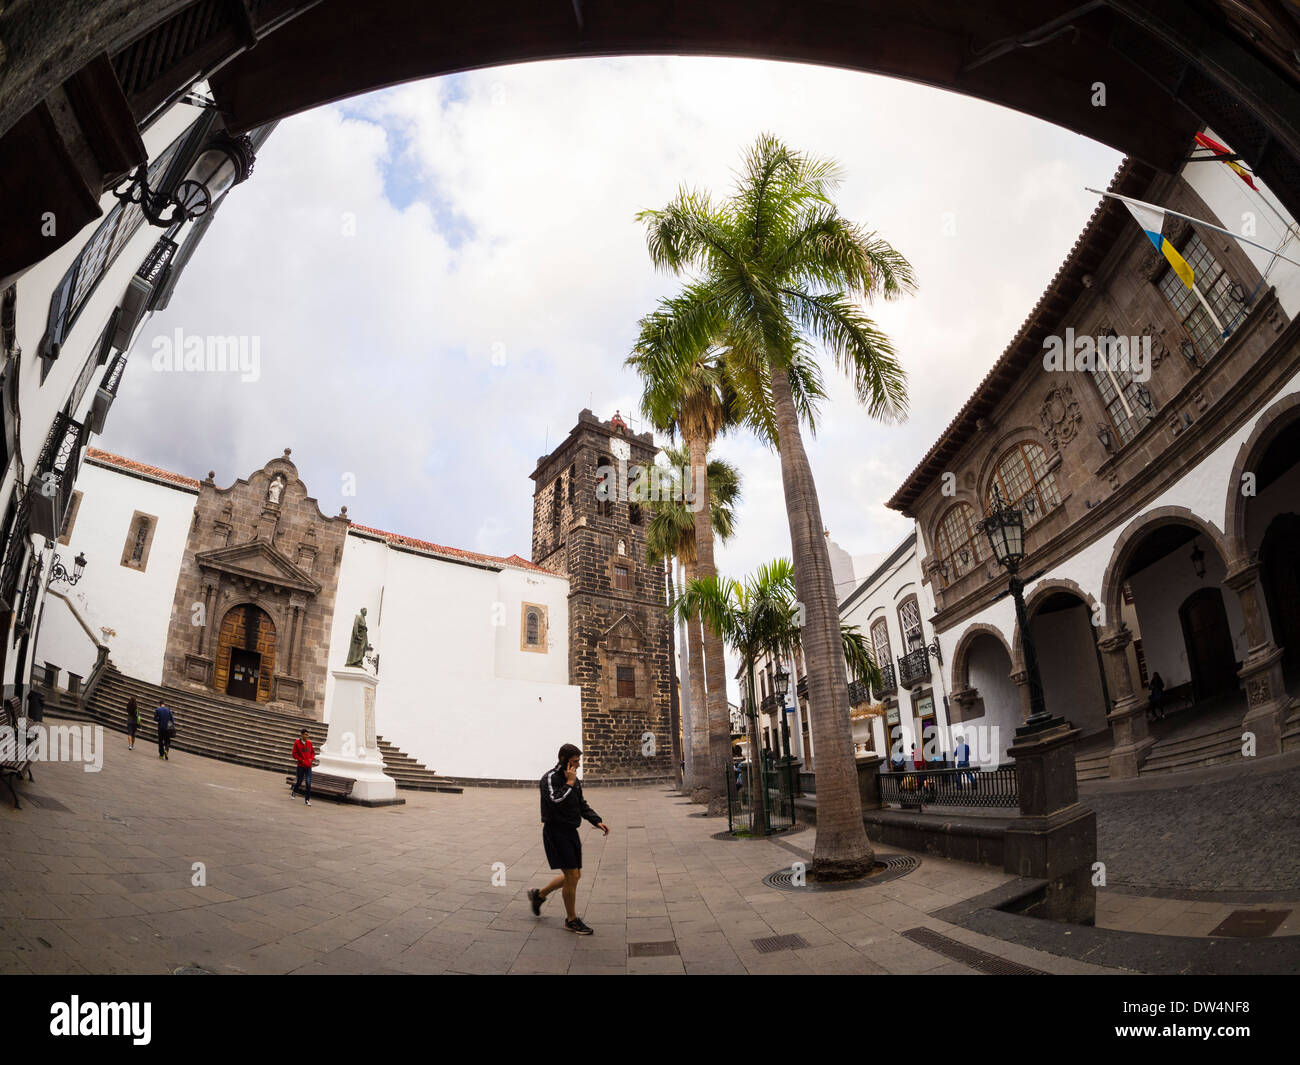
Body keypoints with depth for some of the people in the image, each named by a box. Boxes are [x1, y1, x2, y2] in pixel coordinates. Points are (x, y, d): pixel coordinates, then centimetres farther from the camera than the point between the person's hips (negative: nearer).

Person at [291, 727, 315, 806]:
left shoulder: (309, 743, 5)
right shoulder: (297, 743, -6)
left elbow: (313, 752, 18)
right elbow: (294, 754, -4)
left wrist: (311, 758, 2)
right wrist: (301, 760, -11)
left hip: (308, 766, 2)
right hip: (301, 766, -2)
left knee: (308, 783, -5)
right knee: (299, 782, 8)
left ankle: (308, 799, 1)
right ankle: (293, 791, 41)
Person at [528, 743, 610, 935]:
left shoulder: (574, 779, 10)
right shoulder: (550, 778, -15)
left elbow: (582, 804, 18)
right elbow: (555, 800, -32)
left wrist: (597, 821, 6)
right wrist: (569, 783, -24)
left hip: (571, 832, 9)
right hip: (556, 833, -9)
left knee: (574, 875, 14)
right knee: (571, 876, -5)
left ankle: (539, 895, 33)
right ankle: (571, 920, 12)